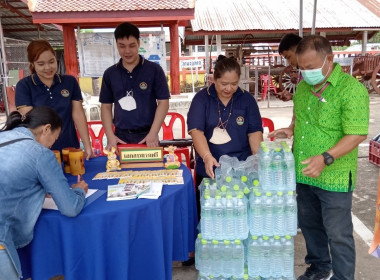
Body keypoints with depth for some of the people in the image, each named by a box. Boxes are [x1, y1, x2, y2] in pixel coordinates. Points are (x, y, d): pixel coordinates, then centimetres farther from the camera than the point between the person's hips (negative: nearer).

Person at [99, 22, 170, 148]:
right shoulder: (110, 74, 6)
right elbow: (106, 106, 8)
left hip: (147, 136, -2)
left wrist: (153, 133, -13)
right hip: (121, 137, 2)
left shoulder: (154, 70, -2)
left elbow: (163, 102, -4)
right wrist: (110, 135, -4)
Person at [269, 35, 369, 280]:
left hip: (335, 177, -7)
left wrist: (326, 158, -31)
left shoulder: (352, 89, -17)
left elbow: (357, 134, -20)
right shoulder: (303, 86, 5)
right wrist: (291, 130, -2)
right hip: (303, 174, 7)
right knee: (309, 225, 21)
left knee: (338, 234, 7)